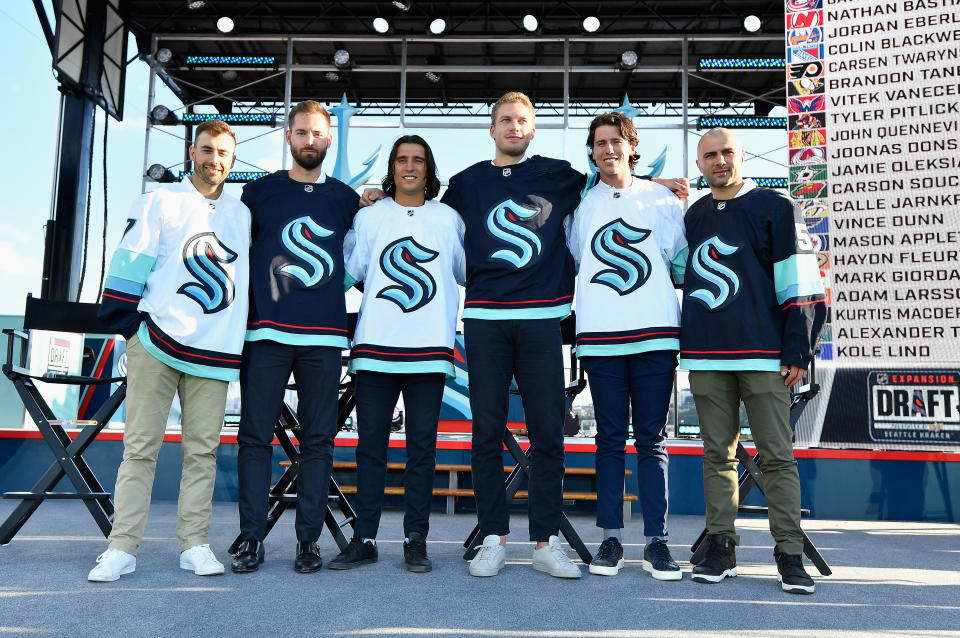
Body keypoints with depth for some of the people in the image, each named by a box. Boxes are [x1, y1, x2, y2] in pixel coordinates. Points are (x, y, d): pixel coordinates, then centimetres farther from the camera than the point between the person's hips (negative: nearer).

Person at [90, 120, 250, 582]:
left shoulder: (242, 214, 17)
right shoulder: (160, 202, 7)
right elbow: (132, 258, 2)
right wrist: (127, 322, -4)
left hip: (213, 351, 3)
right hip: (155, 341, -2)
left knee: (202, 450, 2)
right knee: (140, 447, -1)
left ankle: (194, 543, 10)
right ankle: (122, 547, 6)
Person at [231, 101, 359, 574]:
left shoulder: (346, 199, 13)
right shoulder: (259, 191, 11)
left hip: (323, 335, 1)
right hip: (265, 332, 0)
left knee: (318, 438, 3)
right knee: (256, 435, 1)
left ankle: (308, 539, 12)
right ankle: (251, 538, 11)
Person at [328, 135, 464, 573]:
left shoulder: (448, 218, 12)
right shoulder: (369, 216, 13)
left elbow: (467, 273, 19)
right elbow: (349, 270, 7)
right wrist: (347, 221, 6)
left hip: (429, 348, 0)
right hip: (375, 346, 1)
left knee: (422, 445, 3)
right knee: (370, 444, 3)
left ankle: (415, 538, 13)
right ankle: (364, 538, 13)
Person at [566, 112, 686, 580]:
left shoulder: (662, 200, 11)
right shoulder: (580, 205, 12)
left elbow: (682, 260, 16)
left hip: (656, 334, 0)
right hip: (600, 337, 1)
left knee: (652, 439, 3)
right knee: (610, 439, 5)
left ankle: (656, 539, 10)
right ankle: (610, 537, 13)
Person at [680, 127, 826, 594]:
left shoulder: (775, 208, 2)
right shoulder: (693, 217, 15)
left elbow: (801, 287, -2)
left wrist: (798, 352, -7)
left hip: (763, 356, -4)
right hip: (706, 357, 4)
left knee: (777, 455, -1)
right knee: (717, 454, 7)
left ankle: (789, 554, 7)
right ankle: (720, 548, 15)